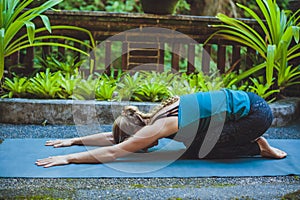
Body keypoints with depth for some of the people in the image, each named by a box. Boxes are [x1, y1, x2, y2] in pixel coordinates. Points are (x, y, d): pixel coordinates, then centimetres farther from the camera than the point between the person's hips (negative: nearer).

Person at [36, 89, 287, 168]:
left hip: (255, 112, -8)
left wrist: (68, 158, -17)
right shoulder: (157, 116, 6)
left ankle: (258, 148, 3)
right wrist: (74, 140, 13)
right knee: (192, 144, 9)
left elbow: (113, 151, -19)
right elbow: (114, 137, 14)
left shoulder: (159, 126, -18)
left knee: (196, 152, -6)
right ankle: (254, 142, 15)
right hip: (245, 103, 8)